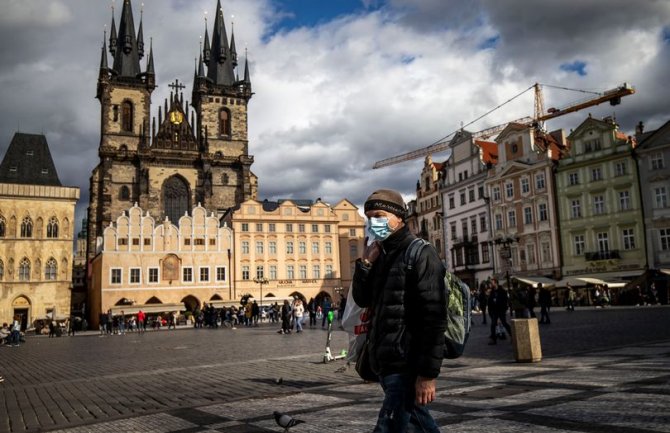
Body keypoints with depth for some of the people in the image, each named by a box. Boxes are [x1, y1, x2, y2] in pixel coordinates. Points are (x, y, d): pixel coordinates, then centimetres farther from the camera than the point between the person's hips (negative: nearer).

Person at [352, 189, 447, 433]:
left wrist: (428, 373, -21)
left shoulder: (420, 255, -11)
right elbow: (362, 300, 11)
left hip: (406, 366, -8)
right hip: (386, 363, 8)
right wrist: (365, 263, -4)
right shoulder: (382, 256, 14)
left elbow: (434, 319, -17)